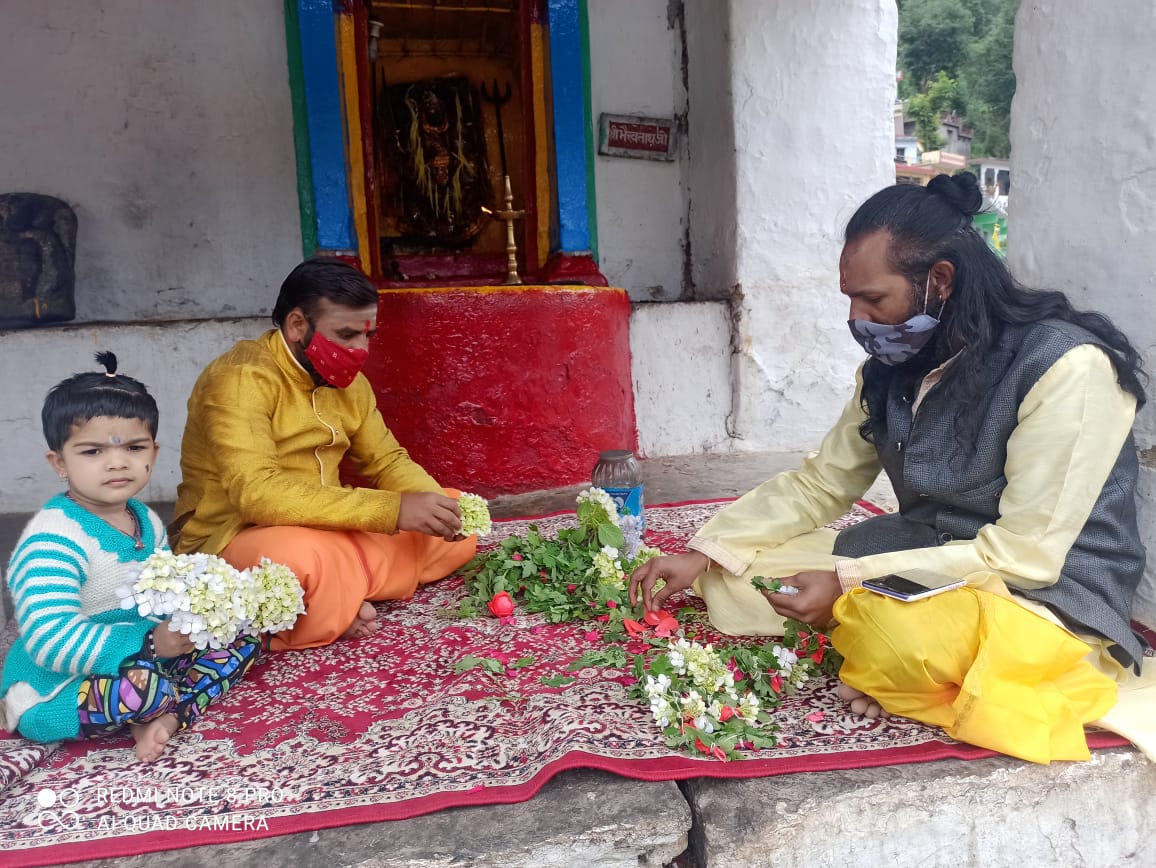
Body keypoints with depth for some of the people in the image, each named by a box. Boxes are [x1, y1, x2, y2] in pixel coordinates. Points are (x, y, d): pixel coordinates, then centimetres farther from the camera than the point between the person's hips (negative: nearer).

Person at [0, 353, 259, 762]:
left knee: (244, 635, 4)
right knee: (141, 685, -40)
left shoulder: (146, 520, 4)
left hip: (146, 661, 9)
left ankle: (169, 716, -14)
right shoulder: (53, 539, -22)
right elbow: (52, 642, -30)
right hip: (53, 693, -9)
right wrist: (148, 643, -32)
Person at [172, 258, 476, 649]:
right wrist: (393, 509, -33)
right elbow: (257, 494, -31)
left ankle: (338, 600, -11)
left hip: (329, 534, 9)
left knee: (455, 520, 1)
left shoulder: (346, 381, 5)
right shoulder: (240, 379, -19)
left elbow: (387, 461, 11)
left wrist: (434, 504, -13)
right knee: (298, 558, -42)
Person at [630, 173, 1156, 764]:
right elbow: (818, 484, 5)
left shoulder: (1066, 367, -21)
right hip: (922, 564, 7)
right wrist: (702, 553, -6)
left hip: (1044, 596, -6)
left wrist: (849, 585, -26)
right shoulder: (891, 369, 1)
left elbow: (1025, 555, -24)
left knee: (897, 628, -38)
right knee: (732, 567, -4)